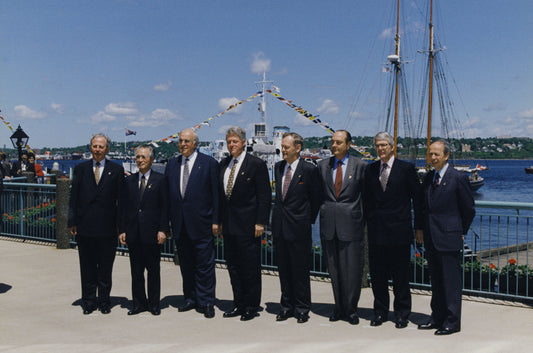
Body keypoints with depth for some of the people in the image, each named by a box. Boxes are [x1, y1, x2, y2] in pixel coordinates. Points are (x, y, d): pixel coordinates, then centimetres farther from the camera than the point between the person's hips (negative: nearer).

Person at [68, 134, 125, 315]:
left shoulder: (116, 170, 3)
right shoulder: (80, 169, 7)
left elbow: (121, 198, 1)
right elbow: (74, 197, 6)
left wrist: (120, 225, -4)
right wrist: (72, 222, -1)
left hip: (107, 227, -1)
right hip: (85, 227, 1)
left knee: (105, 268, 7)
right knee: (87, 267, 9)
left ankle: (104, 301, 19)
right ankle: (88, 301, 20)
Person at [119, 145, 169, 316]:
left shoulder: (160, 180, 0)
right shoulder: (129, 180, 11)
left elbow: (165, 207, -3)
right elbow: (123, 207, 11)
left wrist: (163, 230, -10)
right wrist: (122, 230, 4)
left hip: (152, 233, -3)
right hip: (133, 233, 4)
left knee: (153, 270, 4)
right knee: (136, 270, 8)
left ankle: (154, 304, 15)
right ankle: (139, 303, 19)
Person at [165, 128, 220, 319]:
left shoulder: (209, 163, -2)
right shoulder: (172, 164, 12)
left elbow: (216, 194, -3)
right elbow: (168, 194, 13)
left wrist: (215, 221, -8)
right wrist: (167, 222, 7)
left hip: (201, 223, -5)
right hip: (179, 224, 5)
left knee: (204, 265, 0)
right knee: (186, 265, 12)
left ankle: (206, 302, 8)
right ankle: (191, 299, 24)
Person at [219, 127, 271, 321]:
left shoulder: (257, 164, -6)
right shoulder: (223, 164, 12)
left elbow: (265, 196, -8)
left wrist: (260, 223, -14)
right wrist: (219, 220, 11)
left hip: (247, 225, -6)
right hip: (228, 224, 6)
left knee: (250, 267, 0)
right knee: (233, 266, 11)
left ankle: (251, 307, 11)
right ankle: (239, 304, 22)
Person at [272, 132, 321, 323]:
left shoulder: (309, 169, -9)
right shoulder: (278, 167, 9)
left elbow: (316, 198, -2)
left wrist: (308, 220, 2)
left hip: (298, 227, -6)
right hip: (279, 225, 6)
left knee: (300, 270, 3)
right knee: (284, 269, 12)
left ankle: (302, 308, 14)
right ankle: (287, 306, 22)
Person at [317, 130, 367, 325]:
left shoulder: (360, 166, 0)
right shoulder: (323, 165, 10)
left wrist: (365, 219, 3)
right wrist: (319, 214, 10)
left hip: (351, 223, -3)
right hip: (328, 225, 3)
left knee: (352, 270, 0)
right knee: (334, 270, 9)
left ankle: (351, 310, 14)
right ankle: (339, 307, 22)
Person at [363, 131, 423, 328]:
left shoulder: (406, 168, -1)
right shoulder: (371, 170, 9)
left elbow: (417, 198, 1)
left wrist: (419, 226, -2)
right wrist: (365, 222, 7)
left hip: (399, 230, -3)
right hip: (376, 229, 3)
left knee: (400, 275, 4)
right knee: (377, 273, 8)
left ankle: (402, 314, 16)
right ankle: (380, 312, 20)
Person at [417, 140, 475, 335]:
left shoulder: (458, 178, -8)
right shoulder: (428, 178, 11)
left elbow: (469, 209, -1)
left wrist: (461, 232, 4)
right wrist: (421, 230, 13)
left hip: (449, 238, -6)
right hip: (431, 239, 7)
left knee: (451, 281, -1)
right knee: (436, 281, 14)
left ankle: (452, 322, 6)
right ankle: (437, 317, 23)